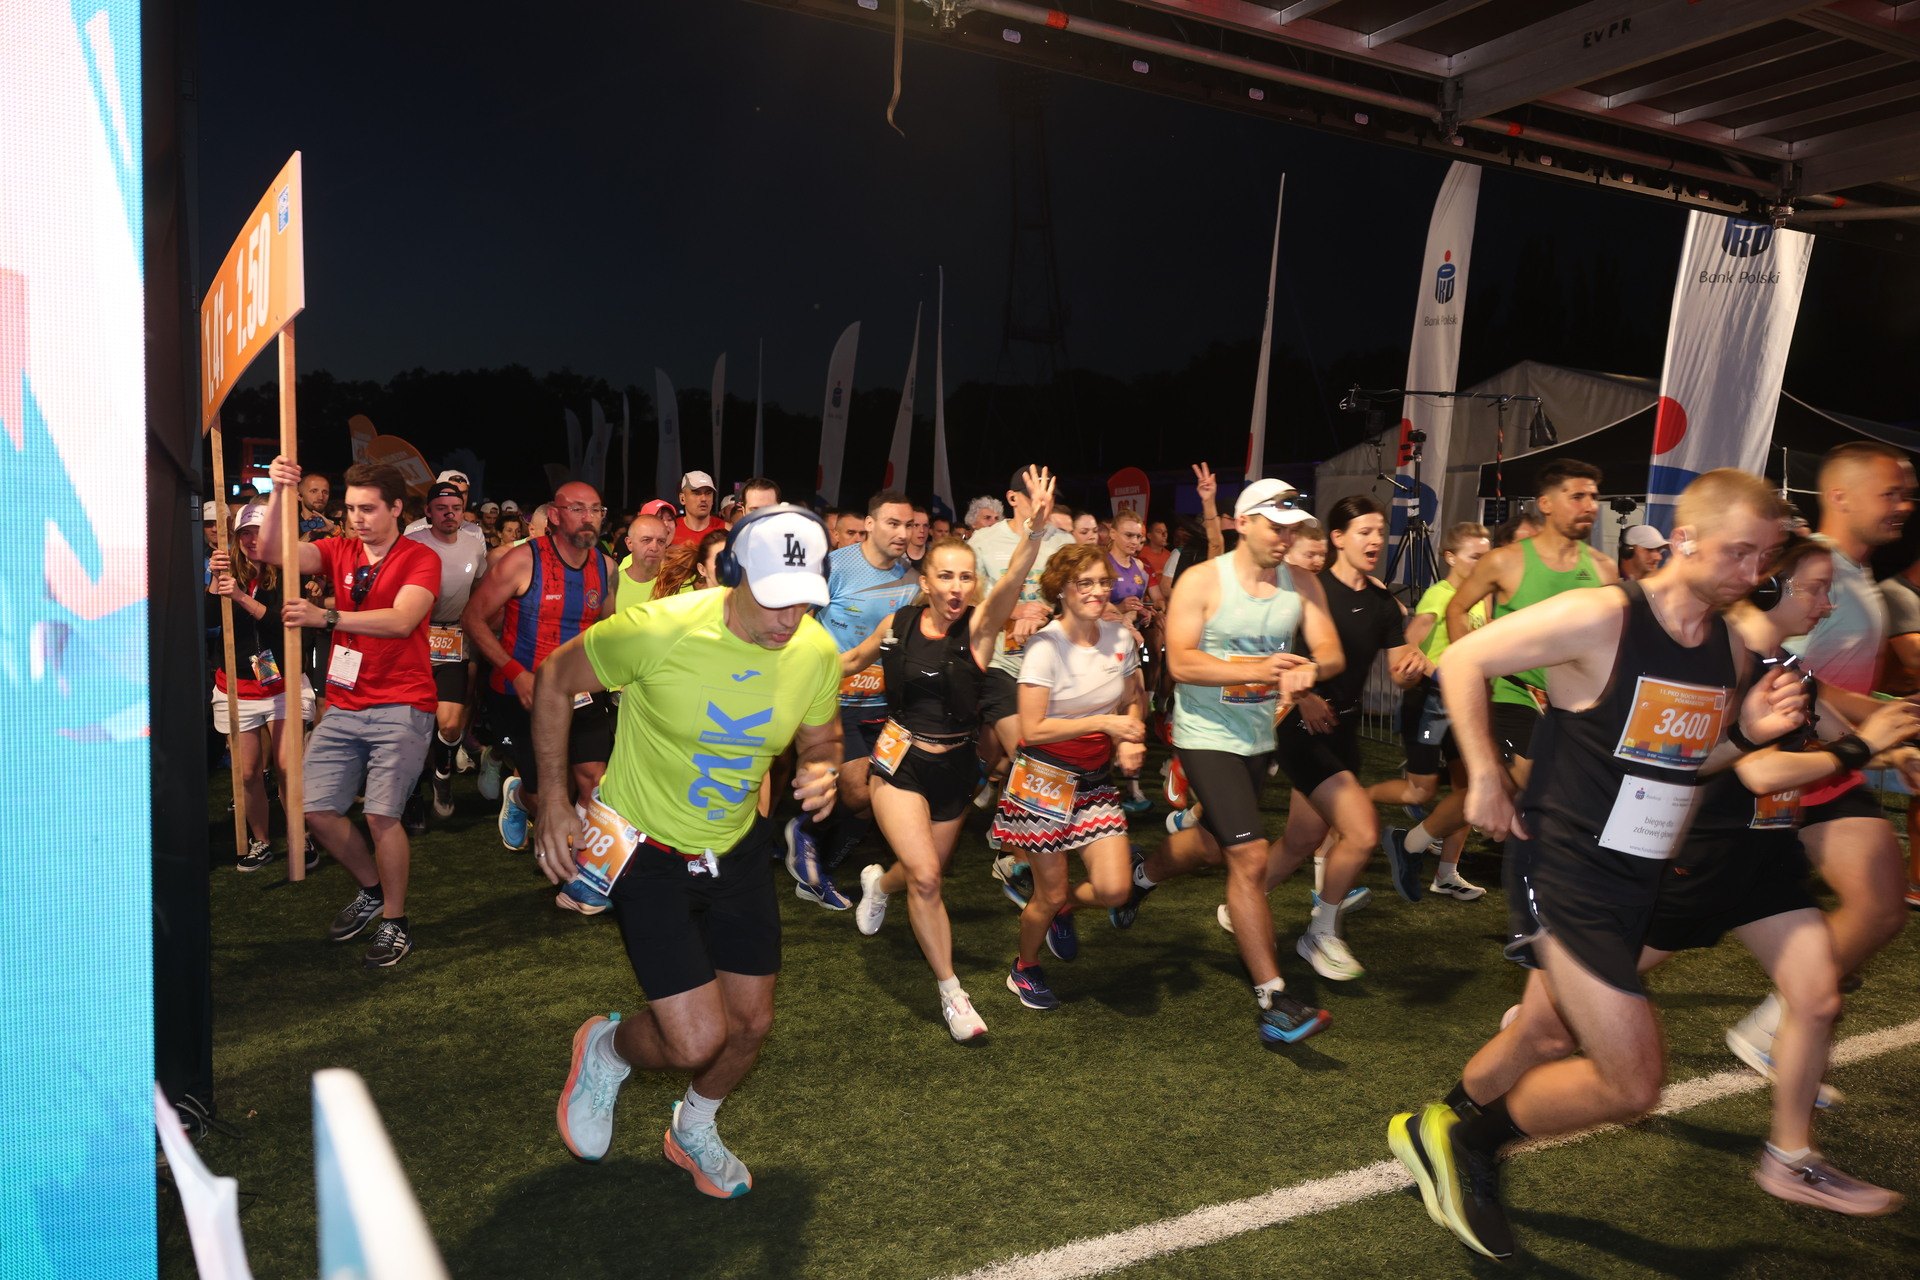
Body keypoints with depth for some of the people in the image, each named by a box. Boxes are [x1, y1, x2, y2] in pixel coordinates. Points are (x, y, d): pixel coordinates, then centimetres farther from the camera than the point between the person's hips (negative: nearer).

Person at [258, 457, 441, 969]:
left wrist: (327, 616, -32)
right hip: (343, 706, 6)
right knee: (315, 808, 3)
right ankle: (371, 890, 28)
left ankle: (394, 921, 8)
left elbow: (400, 620, -22)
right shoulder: (338, 551, 9)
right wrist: (279, 493, -19)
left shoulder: (420, 559, -6)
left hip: (401, 706, -6)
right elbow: (274, 553, -7)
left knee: (381, 813, -12)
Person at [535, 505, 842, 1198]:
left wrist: (821, 770, -18)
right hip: (646, 854, -5)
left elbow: (820, 737, 6)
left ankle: (694, 1131, 48)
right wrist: (552, 798, -11)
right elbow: (555, 679, -10)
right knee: (697, 1042, -11)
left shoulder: (817, 653, -14)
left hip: (739, 849, 5)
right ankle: (607, 1049, 26)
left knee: (751, 1023, 15)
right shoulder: (660, 628, -28)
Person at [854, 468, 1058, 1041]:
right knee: (925, 877, -15)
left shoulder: (979, 627, -14)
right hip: (901, 760, -1)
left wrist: (1034, 532, -53)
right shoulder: (901, 623, -8)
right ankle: (950, 990, 3)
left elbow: (1011, 584, -37)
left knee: (927, 872, 19)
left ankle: (879, 882, 56)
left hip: (955, 767, 1)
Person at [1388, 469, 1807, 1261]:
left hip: (1637, 879, 8)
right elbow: (1462, 660, -14)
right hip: (1563, 873, -8)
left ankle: (1441, 1134, 45)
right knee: (1632, 1084, -9)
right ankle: (1463, 1139, 13)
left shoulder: (1730, 650, 4)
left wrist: (1748, 733, -4)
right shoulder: (1601, 618, -19)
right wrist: (1485, 778, -16)